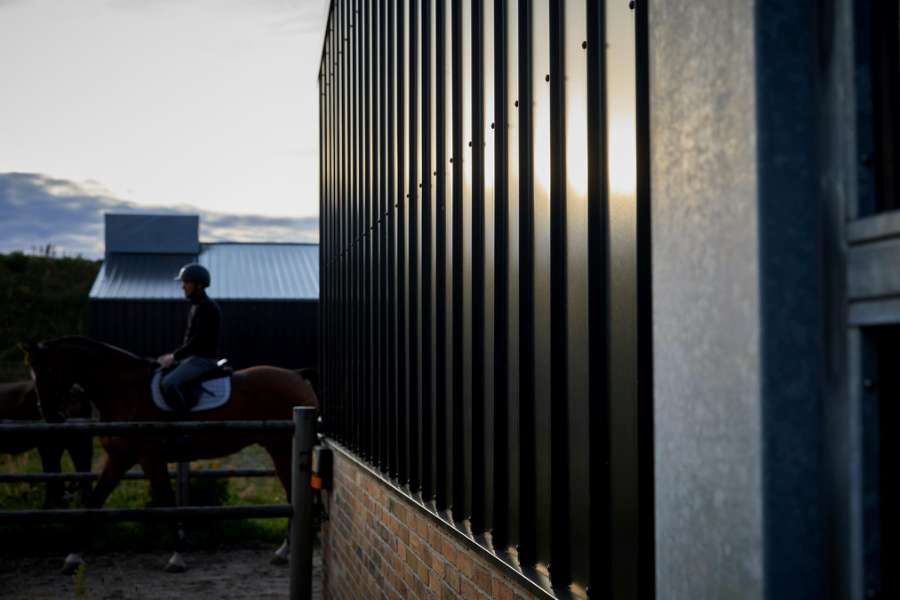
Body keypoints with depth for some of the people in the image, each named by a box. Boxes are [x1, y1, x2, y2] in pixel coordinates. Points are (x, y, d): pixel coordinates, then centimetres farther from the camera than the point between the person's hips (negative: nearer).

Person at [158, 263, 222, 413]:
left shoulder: (207, 307, -16)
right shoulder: (196, 305, 15)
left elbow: (199, 339, -22)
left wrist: (175, 357, -17)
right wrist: (173, 355, 11)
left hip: (204, 360, -11)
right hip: (192, 357, 11)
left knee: (168, 383, -28)